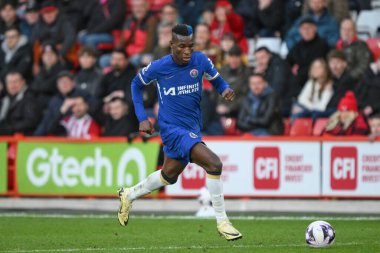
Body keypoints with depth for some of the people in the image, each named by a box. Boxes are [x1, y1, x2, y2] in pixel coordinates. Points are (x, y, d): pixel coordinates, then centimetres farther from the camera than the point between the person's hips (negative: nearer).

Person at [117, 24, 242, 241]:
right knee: (214, 164, -23)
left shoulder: (201, 61, -5)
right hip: (172, 128, -6)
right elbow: (137, 84, 7)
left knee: (169, 176, 24)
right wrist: (142, 118, 0)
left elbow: (217, 80, 8)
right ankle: (222, 222, -16)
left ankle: (129, 195, 49)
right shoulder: (158, 67, -11)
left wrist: (226, 89, -16)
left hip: (192, 129, 6)